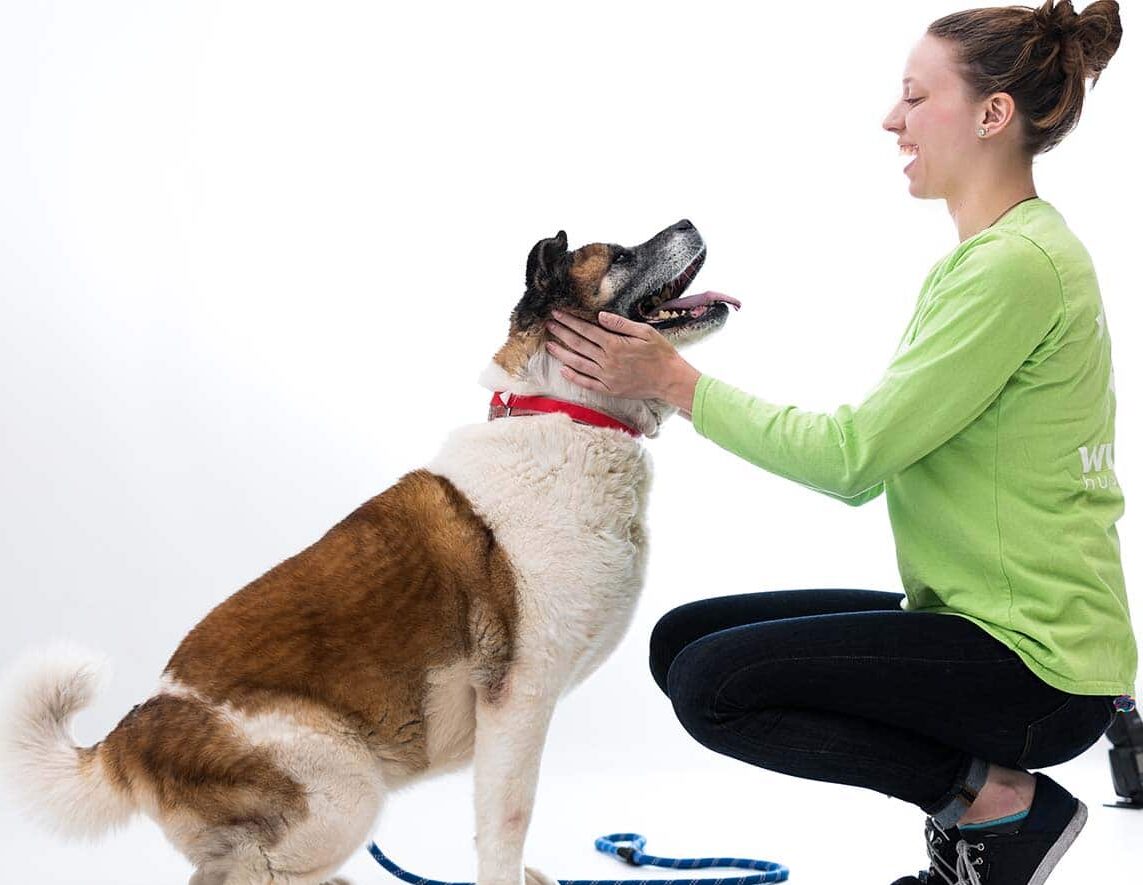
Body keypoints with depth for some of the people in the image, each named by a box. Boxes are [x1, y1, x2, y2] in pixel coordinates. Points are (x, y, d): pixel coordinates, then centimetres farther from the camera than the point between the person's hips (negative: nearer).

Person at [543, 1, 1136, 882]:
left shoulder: (1019, 264, -19)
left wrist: (677, 380, -13)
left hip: (1035, 659, -10)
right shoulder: (982, 255, 14)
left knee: (713, 685, -17)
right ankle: (980, 785, 10)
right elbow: (869, 465, 11)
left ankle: (999, 798, -4)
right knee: (683, 639, 6)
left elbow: (853, 454, -21)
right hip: (972, 613, 10)